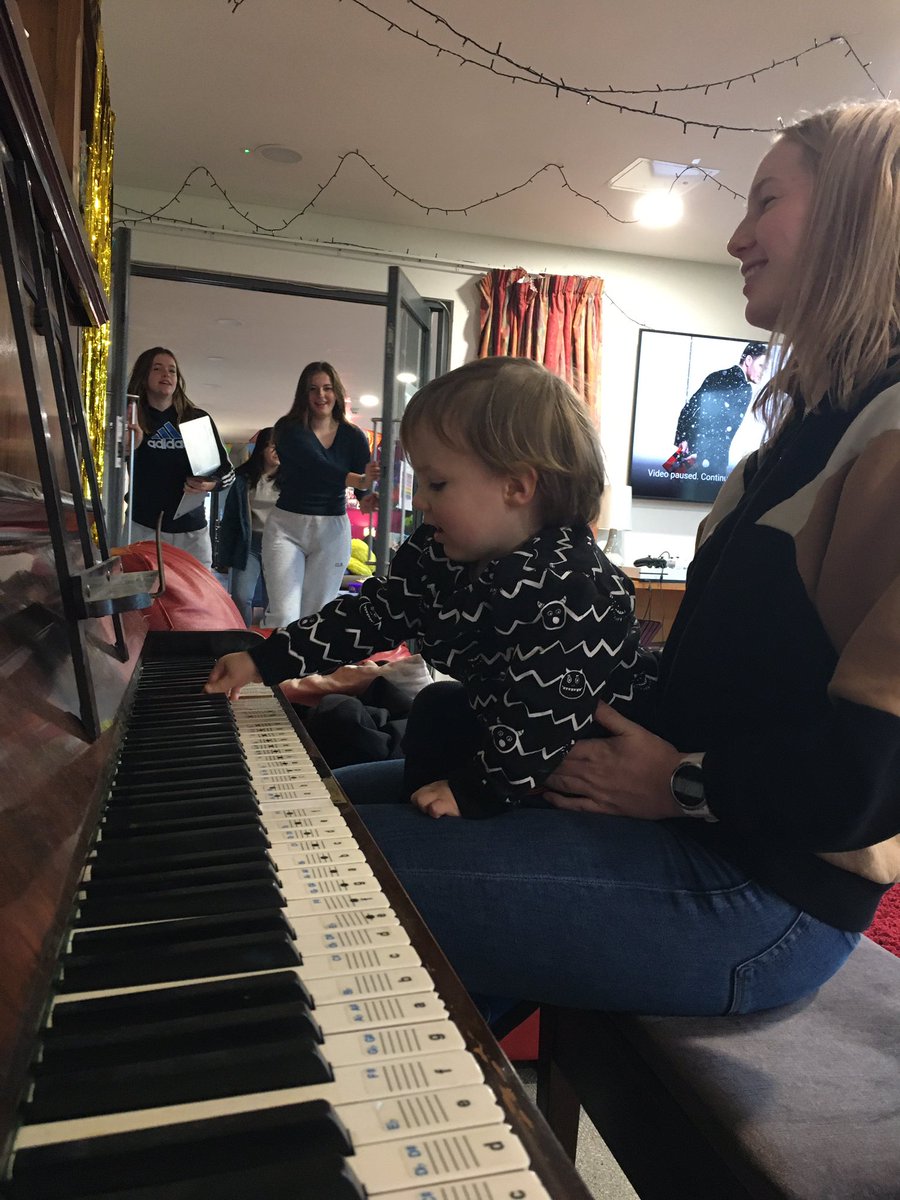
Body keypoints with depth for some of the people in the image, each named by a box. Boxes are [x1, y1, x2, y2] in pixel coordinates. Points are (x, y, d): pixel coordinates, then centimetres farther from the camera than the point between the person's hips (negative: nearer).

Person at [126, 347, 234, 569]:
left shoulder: (198, 419, 4)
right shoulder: (130, 420, 3)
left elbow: (227, 470, 8)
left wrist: (210, 484, -13)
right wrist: (131, 448, -17)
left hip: (192, 531, 1)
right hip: (144, 528, -1)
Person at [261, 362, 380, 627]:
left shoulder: (354, 437, 3)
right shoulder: (289, 429, -4)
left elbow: (365, 490, -4)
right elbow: (315, 465, -23)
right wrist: (358, 480, -40)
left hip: (332, 530, 2)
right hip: (286, 526, -2)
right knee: (283, 617, -11)